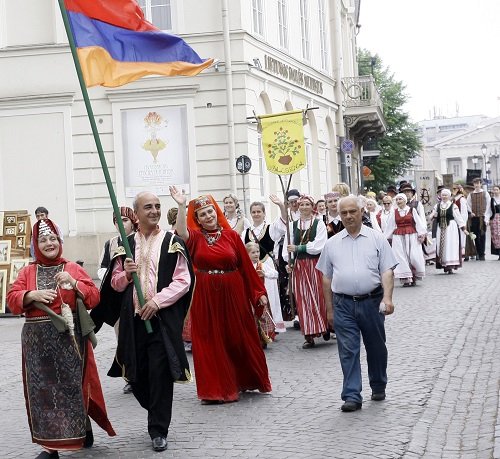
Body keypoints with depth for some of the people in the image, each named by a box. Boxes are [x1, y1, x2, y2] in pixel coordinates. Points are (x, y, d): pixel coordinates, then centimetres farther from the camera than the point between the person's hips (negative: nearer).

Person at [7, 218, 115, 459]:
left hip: (69, 337, -1)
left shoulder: (73, 268, 7)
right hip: (38, 340, 1)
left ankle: (82, 430, 23)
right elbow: (12, 299, 1)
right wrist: (32, 295, -17)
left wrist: (74, 283, -14)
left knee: (72, 385, 2)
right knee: (42, 389, 0)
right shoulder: (27, 272, 11)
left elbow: (94, 297, 1)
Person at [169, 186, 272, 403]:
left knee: (239, 338, 10)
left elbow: (246, 266, 3)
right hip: (205, 297, 0)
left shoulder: (231, 235, 1)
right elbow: (181, 231, -23)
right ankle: (216, 388, 12)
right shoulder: (195, 237, 0)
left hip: (233, 294, 0)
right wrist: (181, 206, -31)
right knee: (210, 342, 4)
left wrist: (259, 292, 3)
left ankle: (245, 381, 29)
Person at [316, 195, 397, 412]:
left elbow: (387, 271, -2)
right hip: (343, 304, 1)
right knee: (348, 350, -3)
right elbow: (327, 278, 12)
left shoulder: (376, 239, 3)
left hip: (371, 301, -1)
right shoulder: (332, 244, 8)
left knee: (376, 347, 12)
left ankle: (378, 387, 31)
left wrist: (387, 298, -16)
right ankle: (352, 396, -1)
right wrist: (329, 310, 10)